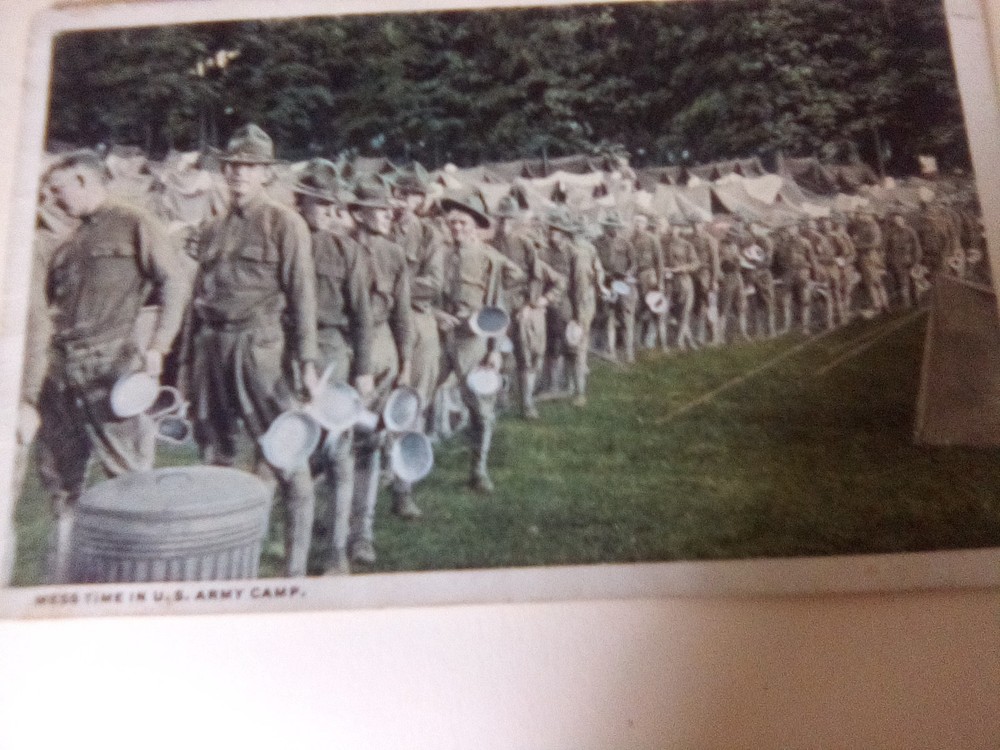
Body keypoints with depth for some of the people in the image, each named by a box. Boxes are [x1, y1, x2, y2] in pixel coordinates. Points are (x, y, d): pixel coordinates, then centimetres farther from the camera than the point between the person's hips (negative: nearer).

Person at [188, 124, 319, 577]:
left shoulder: (285, 224, -1)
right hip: (212, 347, 6)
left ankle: (296, 566, 3)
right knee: (215, 454, 13)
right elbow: (199, 297, 19)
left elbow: (302, 294, -7)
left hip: (261, 344, -6)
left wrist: (307, 360, -14)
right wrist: (192, 360, 16)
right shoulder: (212, 231, 17)